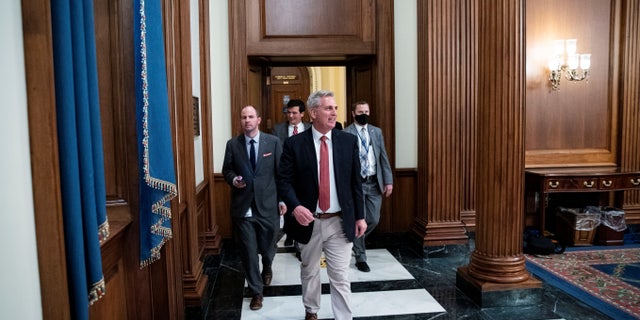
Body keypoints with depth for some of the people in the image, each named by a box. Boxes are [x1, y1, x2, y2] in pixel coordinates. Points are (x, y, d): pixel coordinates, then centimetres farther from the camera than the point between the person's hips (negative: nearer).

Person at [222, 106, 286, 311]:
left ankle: (267, 269, 49)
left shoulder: (273, 142, 0)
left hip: (267, 205, 0)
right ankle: (256, 292, 21)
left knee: (267, 248, 13)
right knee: (248, 252, 3)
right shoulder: (232, 144, 3)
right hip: (243, 207, 1)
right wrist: (233, 179, -12)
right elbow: (227, 170, 10)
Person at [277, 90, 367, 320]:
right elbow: (284, 180, -7)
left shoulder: (348, 141, 0)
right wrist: (295, 207, -24)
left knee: (340, 277, 3)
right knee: (309, 272, 20)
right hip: (309, 221, 0)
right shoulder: (294, 144, -6)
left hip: (340, 222, 0)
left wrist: (360, 216, 3)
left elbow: (355, 181, 4)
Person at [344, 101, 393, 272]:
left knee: (374, 220, 7)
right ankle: (360, 258, 17)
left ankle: (354, 240, 36)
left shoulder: (377, 131, 9)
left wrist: (388, 181, 3)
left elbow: (384, 157, 8)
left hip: (374, 183, 4)